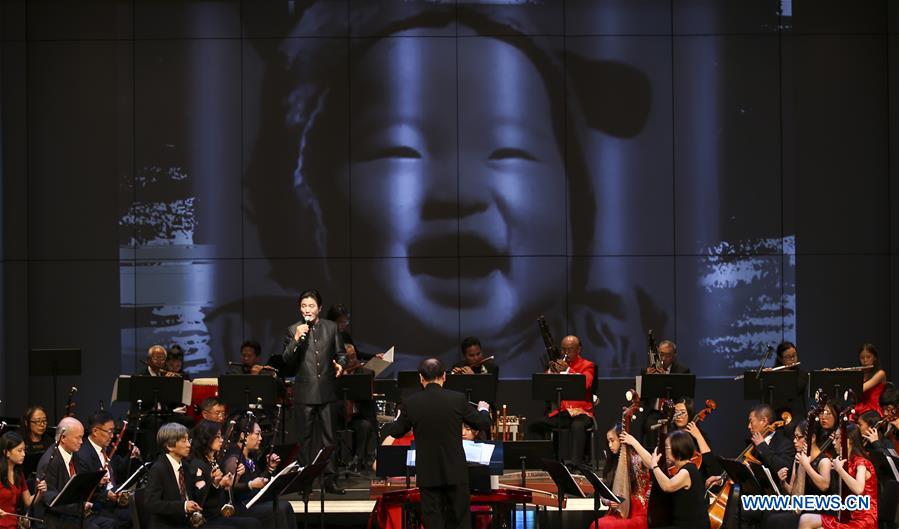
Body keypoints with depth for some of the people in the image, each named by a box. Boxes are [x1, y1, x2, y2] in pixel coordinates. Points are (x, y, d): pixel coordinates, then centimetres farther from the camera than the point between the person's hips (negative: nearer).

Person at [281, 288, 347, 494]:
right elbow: (287, 360, -5)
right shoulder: (293, 330, 2)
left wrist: (340, 364, -9)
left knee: (328, 435, 3)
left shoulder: (331, 328, 7)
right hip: (304, 391, -1)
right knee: (305, 436, 4)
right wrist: (296, 340, -19)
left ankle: (329, 479, 7)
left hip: (326, 390, 1)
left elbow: (340, 353, 13)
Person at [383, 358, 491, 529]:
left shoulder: (411, 403, -7)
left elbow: (396, 432, 6)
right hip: (455, 471, 0)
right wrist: (483, 409, 26)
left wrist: (397, 419, 30)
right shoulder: (458, 399, -8)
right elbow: (483, 424, 3)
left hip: (428, 474, 0)